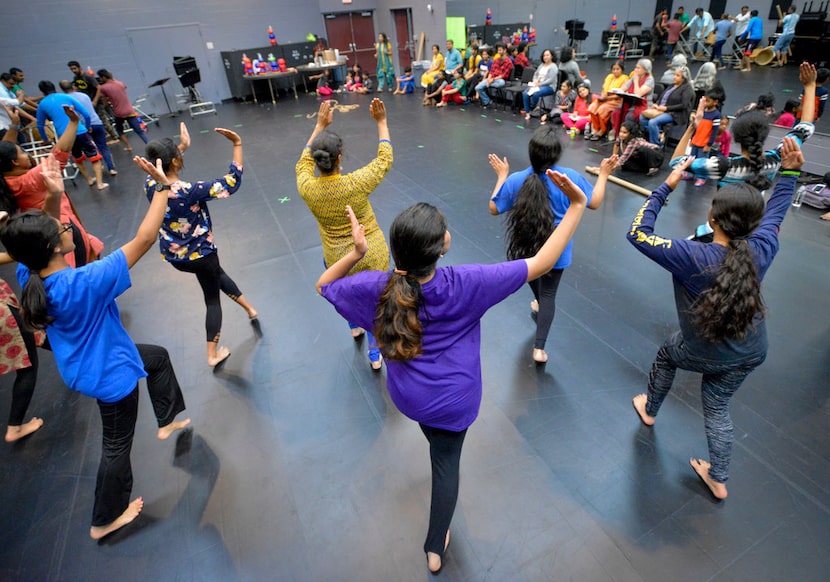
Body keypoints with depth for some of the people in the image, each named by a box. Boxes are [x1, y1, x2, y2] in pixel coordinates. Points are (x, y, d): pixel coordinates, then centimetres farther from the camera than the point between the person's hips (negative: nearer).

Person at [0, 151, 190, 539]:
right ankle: (105, 521, 38)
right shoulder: (84, 284, -38)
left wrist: (54, 195, -17)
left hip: (84, 362, 8)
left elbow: (42, 233, 2)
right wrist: (163, 187, -32)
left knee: (158, 357, 29)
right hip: (109, 373, -8)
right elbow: (144, 239, -39)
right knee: (117, 446, 15)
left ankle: (167, 422, 45)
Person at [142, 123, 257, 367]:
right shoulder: (191, 191, -30)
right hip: (200, 254, -6)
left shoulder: (149, 185, -11)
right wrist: (237, 144, -21)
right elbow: (233, 181, -26)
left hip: (172, 255, 6)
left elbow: (161, 166, 13)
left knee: (217, 274, 31)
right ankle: (213, 354, 26)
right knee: (212, 300, 15)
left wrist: (182, 146, 20)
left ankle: (249, 309, 43)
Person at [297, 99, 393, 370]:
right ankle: (375, 355, 29)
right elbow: (385, 159, -7)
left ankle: (355, 327, 56)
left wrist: (319, 126, 12)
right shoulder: (356, 184, -24)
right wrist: (381, 122, 1)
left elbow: (303, 162, 8)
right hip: (373, 254, -2)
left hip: (338, 260, 3)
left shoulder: (307, 188, -16)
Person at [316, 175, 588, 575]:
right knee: (447, 462, 21)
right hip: (453, 401, -2)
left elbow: (323, 286, -5)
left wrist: (356, 253, -20)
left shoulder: (380, 289, -25)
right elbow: (541, 263, -23)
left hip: (406, 397, 2)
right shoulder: (464, 285, -31)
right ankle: (435, 550, 40)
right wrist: (577, 206, -19)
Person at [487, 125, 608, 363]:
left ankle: (539, 306, 63)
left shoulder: (516, 180, -19)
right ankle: (539, 348, 8)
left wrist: (501, 176, 4)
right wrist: (603, 175, 12)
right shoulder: (571, 177, -18)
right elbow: (595, 202, -3)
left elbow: (494, 208, -5)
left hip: (525, 246, 2)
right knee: (549, 294, 10)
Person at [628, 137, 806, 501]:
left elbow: (637, 233, -30)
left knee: (667, 353, 30)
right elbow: (776, 212, 4)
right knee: (717, 407, 22)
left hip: (704, 354, -4)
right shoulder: (761, 251, -19)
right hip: (750, 354, 4)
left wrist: (665, 187, -26)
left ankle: (649, 410, 50)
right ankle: (718, 478, 35)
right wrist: (790, 171, 9)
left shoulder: (694, 257, -35)